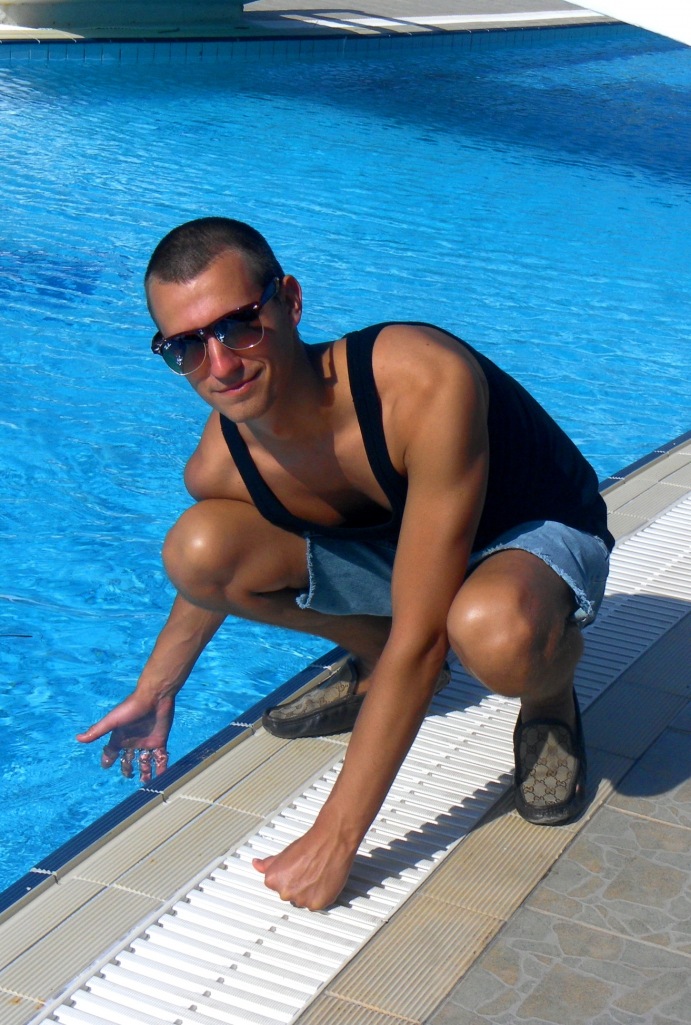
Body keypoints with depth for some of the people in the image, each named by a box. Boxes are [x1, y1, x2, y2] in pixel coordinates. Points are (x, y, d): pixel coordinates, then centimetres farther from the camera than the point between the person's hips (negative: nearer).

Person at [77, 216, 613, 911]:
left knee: (494, 632, -42)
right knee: (194, 550, -16)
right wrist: (154, 692, 21)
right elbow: (218, 571, 9)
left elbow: (421, 638, -36)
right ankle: (378, 658, 10)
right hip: (392, 542, 5)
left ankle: (550, 697, -3)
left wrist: (334, 839, -34)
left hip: (539, 538, -5)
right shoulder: (217, 470, -20)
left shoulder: (427, 383, -38)